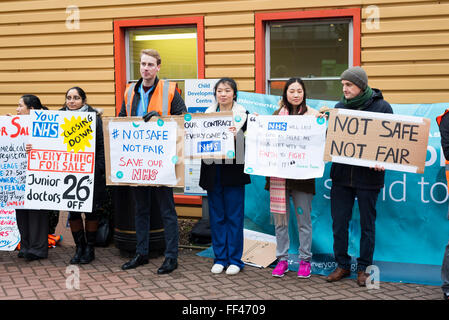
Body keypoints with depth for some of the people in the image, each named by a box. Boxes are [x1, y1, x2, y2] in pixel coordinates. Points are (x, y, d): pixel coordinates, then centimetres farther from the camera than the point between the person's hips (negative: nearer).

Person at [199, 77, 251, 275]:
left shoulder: (242, 114, 0)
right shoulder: (208, 114, 10)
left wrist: (236, 134, -24)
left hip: (233, 171, -3)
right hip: (213, 171, 3)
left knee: (234, 216, 2)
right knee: (216, 217, 8)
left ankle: (235, 259, 12)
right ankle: (220, 258, 19)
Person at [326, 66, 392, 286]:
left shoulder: (381, 107, -3)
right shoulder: (339, 107, 9)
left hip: (368, 176, -3)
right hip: (341, 174, 4)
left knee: (367, 224, 7)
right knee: (339, 222, 7)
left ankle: (364, 268, 20)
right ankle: (342, 265, 20)